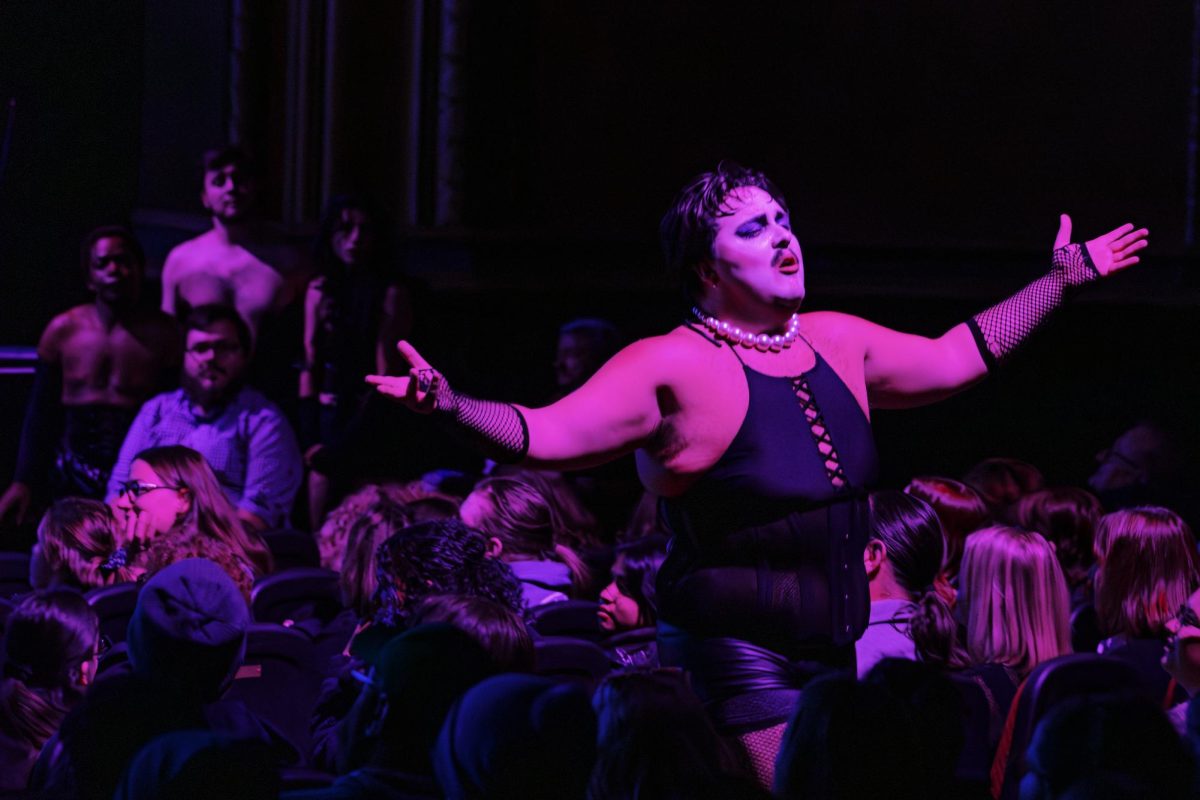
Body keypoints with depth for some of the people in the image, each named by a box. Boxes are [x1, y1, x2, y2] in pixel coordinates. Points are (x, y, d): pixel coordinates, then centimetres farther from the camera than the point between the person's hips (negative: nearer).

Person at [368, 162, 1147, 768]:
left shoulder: (836, 344, 10)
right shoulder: (674, 367, -12)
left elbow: (951, 359, 24)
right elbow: (547, 435, -21)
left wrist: (1063, 280, 27)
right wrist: (455, 406, -38)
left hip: (832, 653, 8)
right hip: (735, 662, -8)